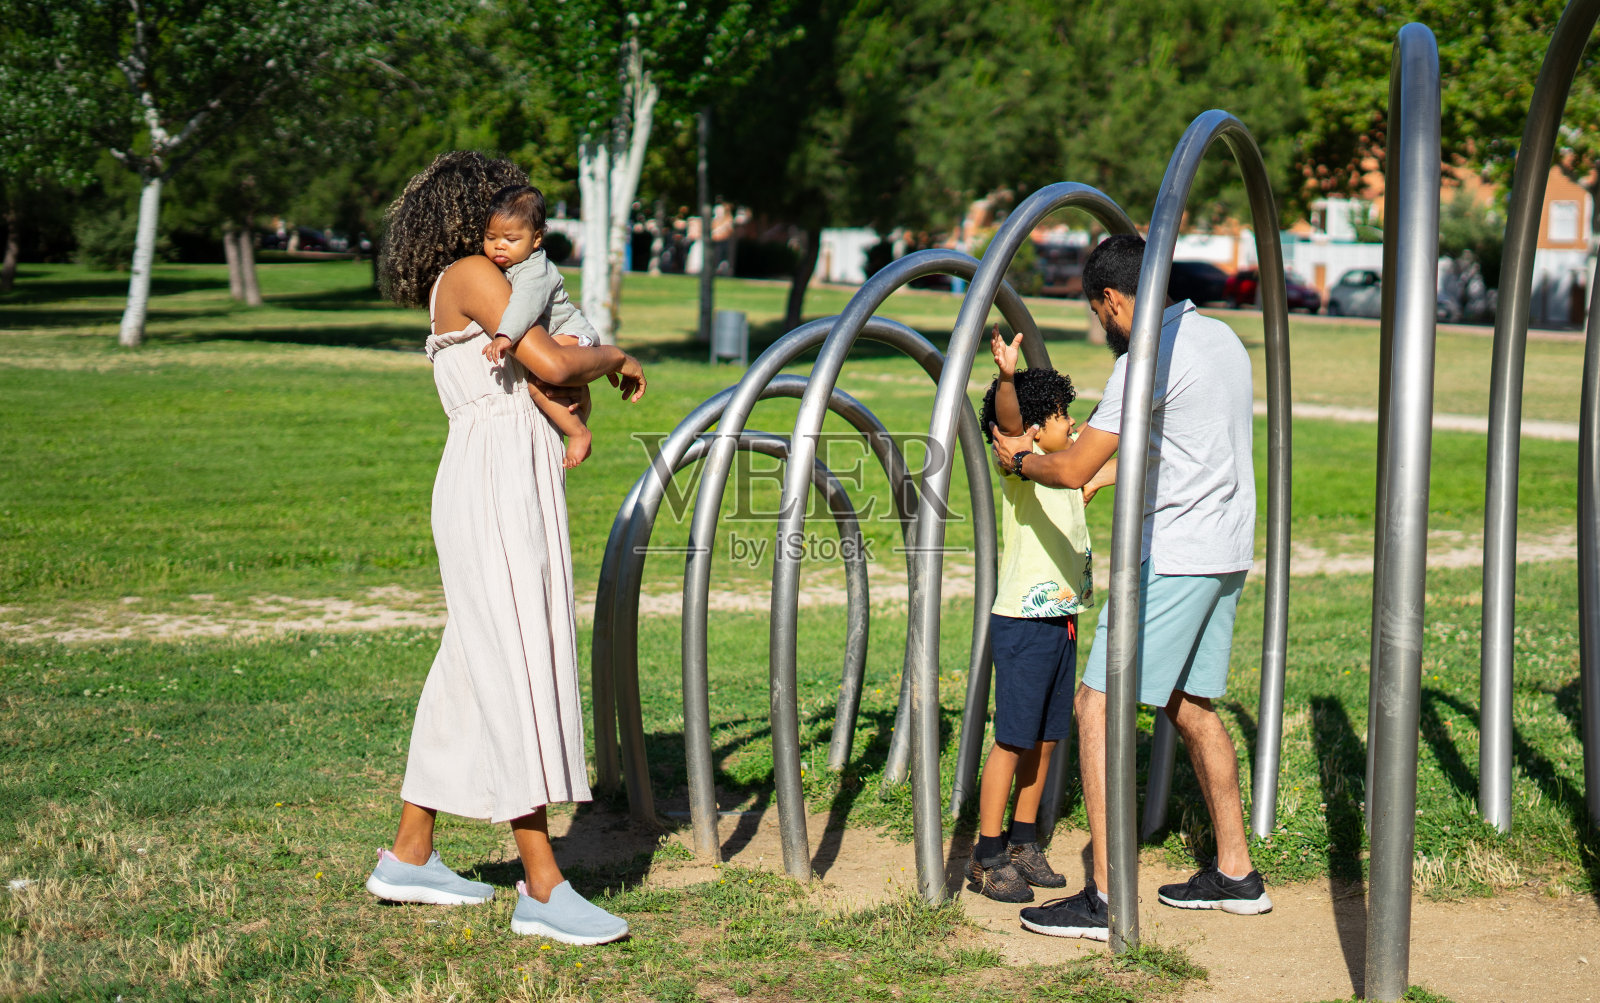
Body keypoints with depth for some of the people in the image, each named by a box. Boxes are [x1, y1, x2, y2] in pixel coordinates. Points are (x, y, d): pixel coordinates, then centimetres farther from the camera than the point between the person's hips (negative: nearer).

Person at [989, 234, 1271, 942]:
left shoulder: (1147, 359, -15)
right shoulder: (1220, 338, 14)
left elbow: (1073, 470, -13)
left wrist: (1019, 460, 7)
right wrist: (1107, 469, 34)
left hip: (1175, 557, -9)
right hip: (1226, 554, 9)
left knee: (1098, 707, -7)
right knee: (1190, 708, 20)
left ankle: (1105, 900, -9)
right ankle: (1235, 874, 26)